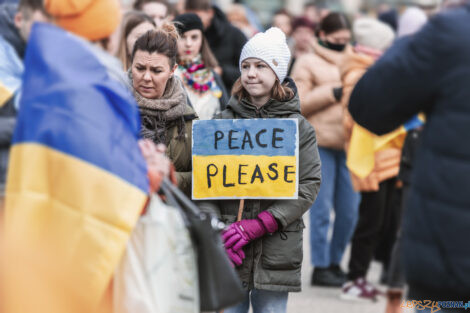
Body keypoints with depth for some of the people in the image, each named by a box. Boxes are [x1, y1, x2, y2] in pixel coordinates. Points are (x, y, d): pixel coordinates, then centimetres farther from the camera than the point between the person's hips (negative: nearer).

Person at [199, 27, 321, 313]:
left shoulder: (300, 128, 3)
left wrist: (257, 225, -13)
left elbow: (309, 185, -4)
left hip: (276, 253, -1)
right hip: (226, 254, 1)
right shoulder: (223, 123, 6)